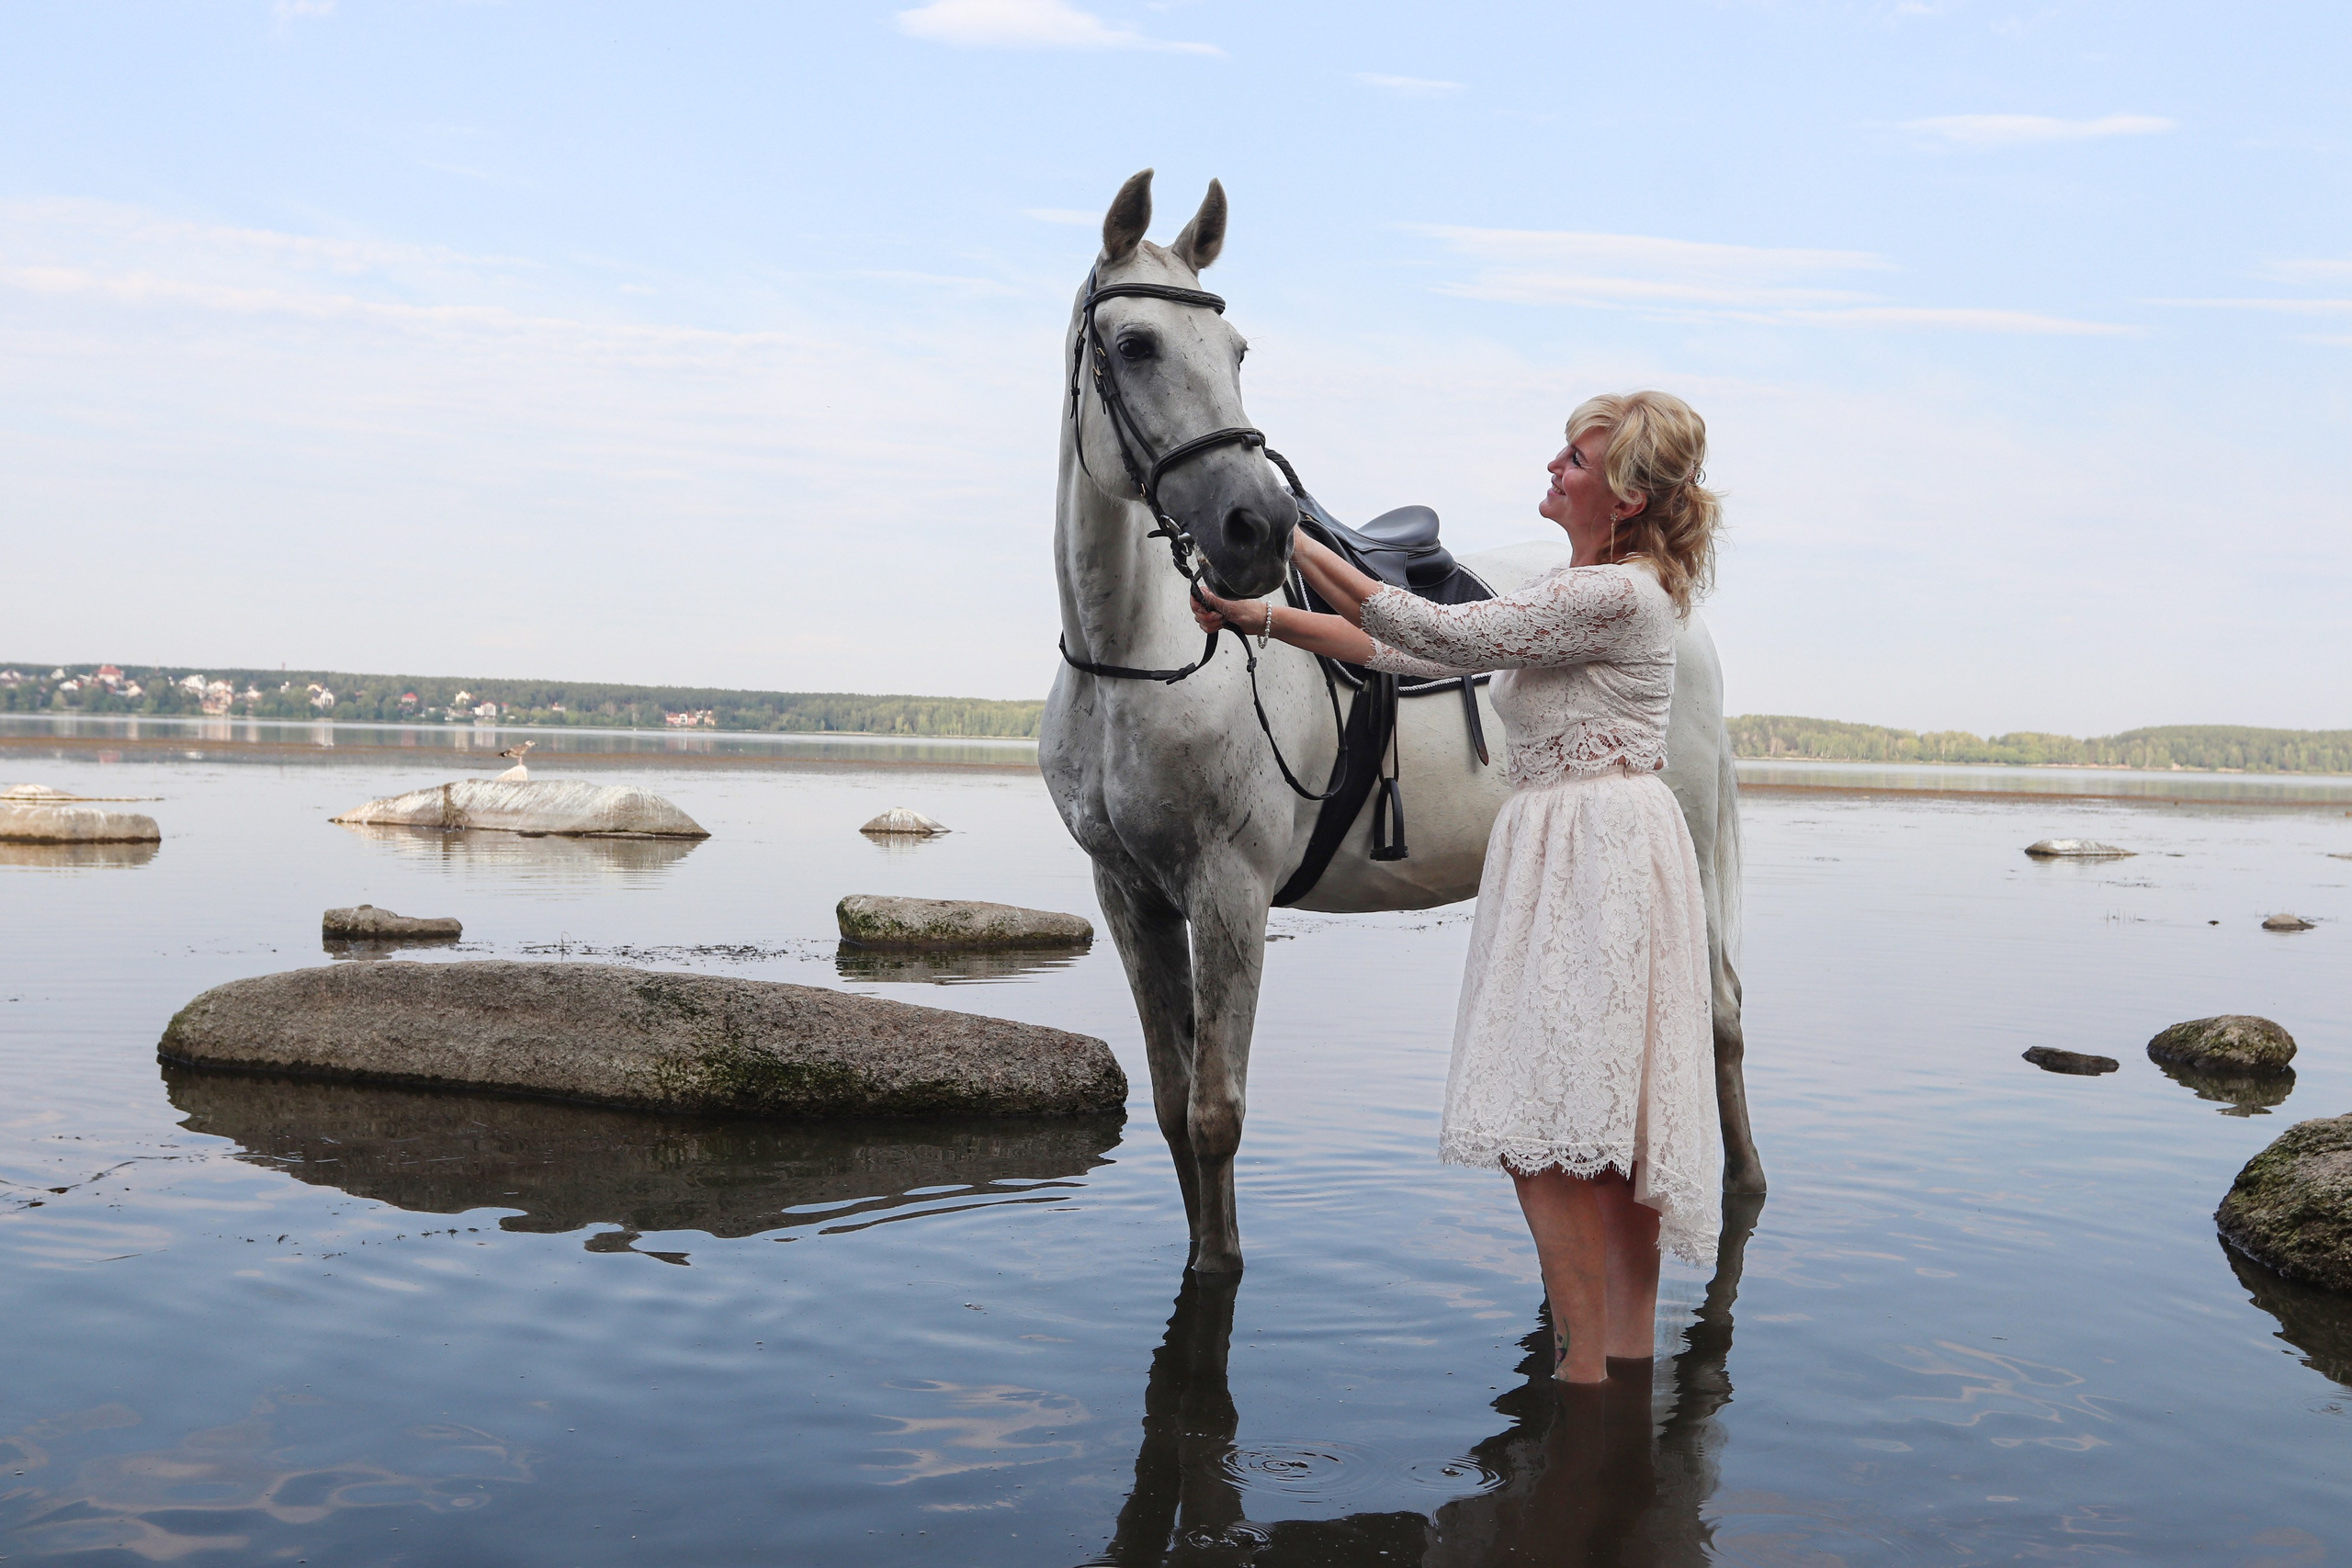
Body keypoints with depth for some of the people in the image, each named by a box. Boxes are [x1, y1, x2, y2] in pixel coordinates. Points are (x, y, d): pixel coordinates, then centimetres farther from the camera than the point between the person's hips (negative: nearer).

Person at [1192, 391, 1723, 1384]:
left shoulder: (1620, 594, -14)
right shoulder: (1570, 590, 17)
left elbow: (1442, 636, -18)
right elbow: (1411, 654, 16)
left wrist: (1299, 543, -14)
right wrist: (1268, 619, 11)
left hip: (1594, 857, -10)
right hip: (1558, 848, 10)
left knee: (1543, 1119, -8)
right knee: (1602, 1129, 12)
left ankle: (1585, 1371, -1)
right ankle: (1626, 1360, 19)